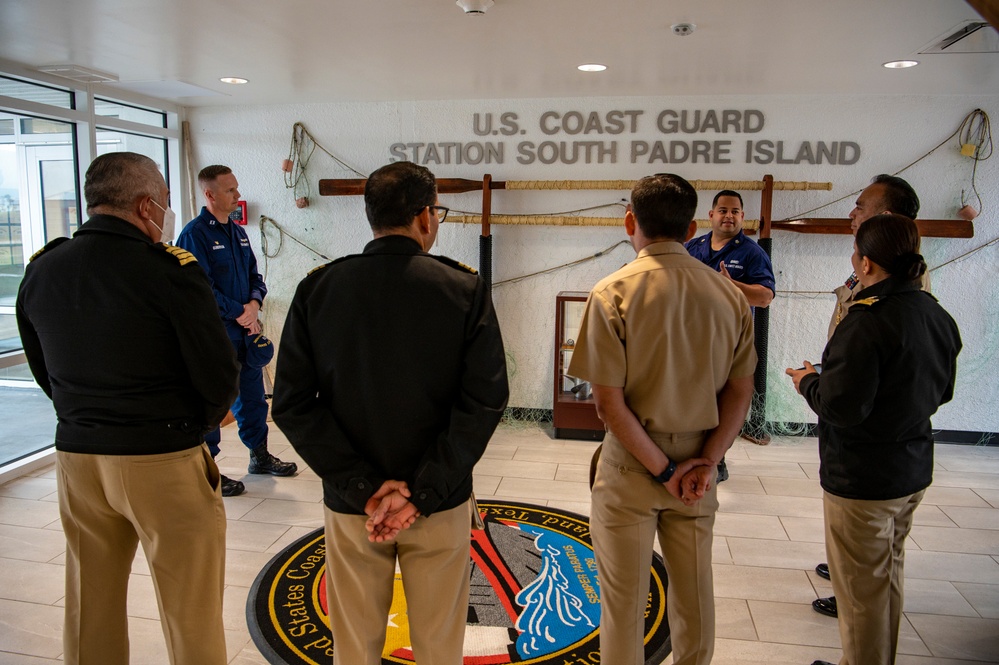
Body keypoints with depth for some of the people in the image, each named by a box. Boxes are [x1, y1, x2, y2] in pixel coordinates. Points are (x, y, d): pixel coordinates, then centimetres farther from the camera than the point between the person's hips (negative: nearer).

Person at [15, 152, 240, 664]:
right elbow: (218, 377, -15)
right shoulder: (169, 269, -17)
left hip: (76, 458, 6)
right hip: (164, 462, -6)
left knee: (90, 607, 21)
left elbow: (44, 373, 10)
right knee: (191, 614, 9)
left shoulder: (40, 270, 2)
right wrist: (199, 419, 5)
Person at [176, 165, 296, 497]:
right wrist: (239, 313, -15)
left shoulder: (238, 232, 13)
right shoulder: (195, 233, -12)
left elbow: (254, 274, 16)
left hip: (245, 330, 8)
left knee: (253, 395, 17)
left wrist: (254, 302, -4)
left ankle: (260, 456, 32)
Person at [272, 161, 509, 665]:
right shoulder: (465, 289, -10)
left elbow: (292, 404, -9)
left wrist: (363, 487, -11)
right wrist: (420, 494, -15)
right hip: (441, 507, -1)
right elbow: (484, 401, -16)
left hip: (350, 506, 2)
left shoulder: (317, 289, -5)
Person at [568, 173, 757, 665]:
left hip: (631, 464, -4)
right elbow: (740, 393, -2)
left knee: (624, 597, 13)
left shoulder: (613, 293, -14)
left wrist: (663, 470, -11)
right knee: (694, 592, 22)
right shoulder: (729, 294, -2)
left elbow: (609, 402, -17)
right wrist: (704, 463, -5)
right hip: (698, 464, 4)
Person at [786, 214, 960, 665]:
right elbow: (941, 392, 14)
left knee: (861, 588, 7)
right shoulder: (938, 316, 3)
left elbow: (841, 407, -27)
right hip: (913, 473, 9)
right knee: (888, 577, 24)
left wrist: (807, 381, -8)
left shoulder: (868, 321, -26)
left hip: (862, 480, -9)